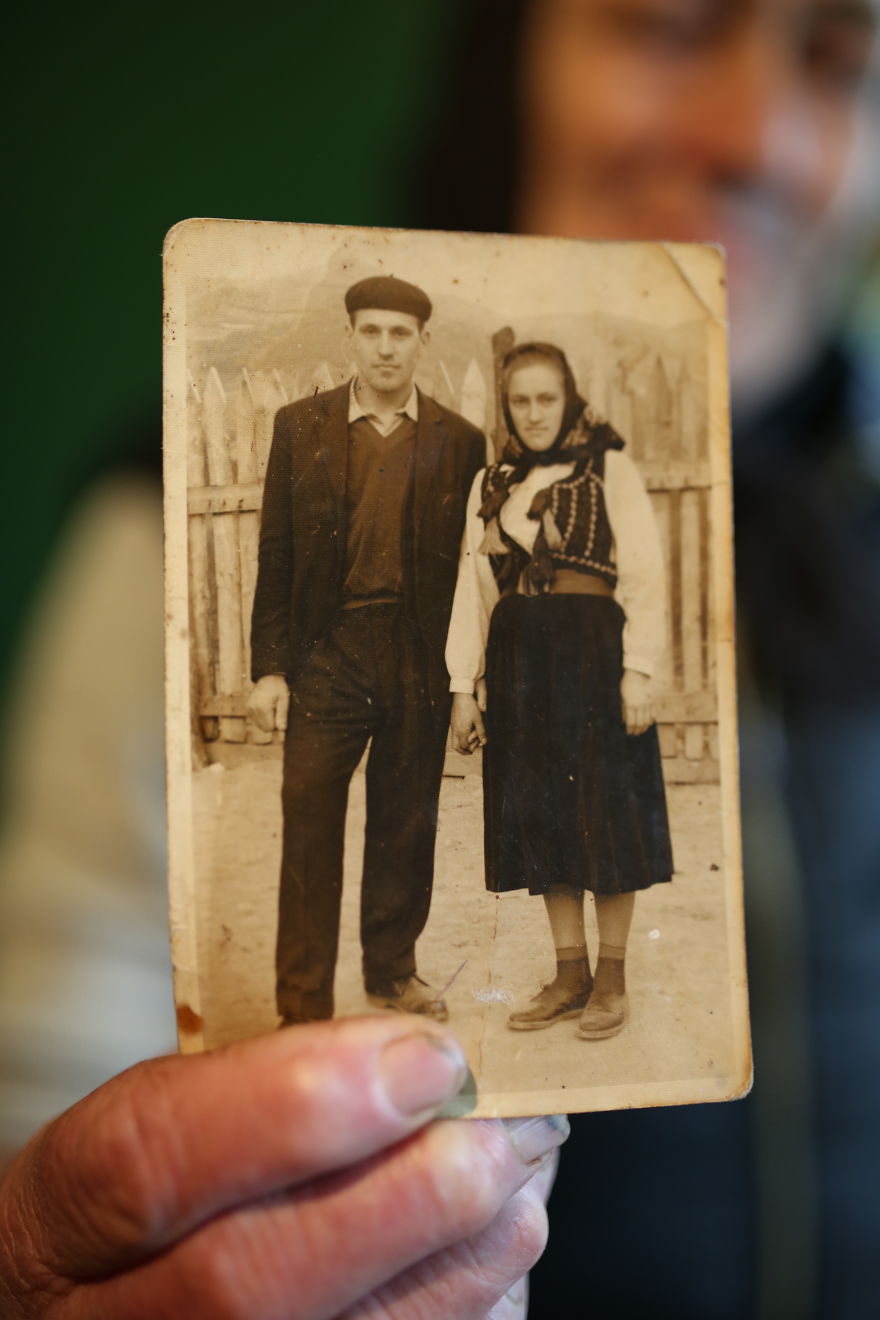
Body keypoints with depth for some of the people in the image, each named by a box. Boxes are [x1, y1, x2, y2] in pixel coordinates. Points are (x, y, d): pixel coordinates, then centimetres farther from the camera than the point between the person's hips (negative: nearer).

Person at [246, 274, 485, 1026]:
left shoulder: (459, 441, 5)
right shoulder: (301, 427, 5)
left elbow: (468, 565, 5)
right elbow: (276, 553, 3)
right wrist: (269, 668, -2)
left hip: (419, 656, 1)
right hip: (327, 649, -1)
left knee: (407, 823, 11)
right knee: (310, 826, -2)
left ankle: (392, 971, 29)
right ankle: (304, 1005, 8)